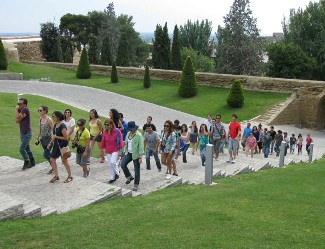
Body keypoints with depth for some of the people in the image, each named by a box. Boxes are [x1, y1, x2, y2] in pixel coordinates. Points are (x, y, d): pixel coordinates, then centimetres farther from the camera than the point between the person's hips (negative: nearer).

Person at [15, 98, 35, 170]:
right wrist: (22, 117, -18)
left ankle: (26, 162, 5)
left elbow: (18, 117, -18)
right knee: (27, 149, 16)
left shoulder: (25, 109, -15)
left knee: (22, 149, -11)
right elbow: (17, 120, 0)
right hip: (23, 133, 9)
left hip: (27, 134, -9)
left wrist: (17, 109, -5)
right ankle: (32, 162, 27)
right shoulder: (20, 111, 10)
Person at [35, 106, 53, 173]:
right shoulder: (41, 119, 6)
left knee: (45, 155, -9)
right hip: (43, 139, 8)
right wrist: (37, 138, 15)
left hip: (49, 139, -8)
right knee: (48, 154, 12)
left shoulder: (48, 119, -16)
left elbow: (53, 130, -16)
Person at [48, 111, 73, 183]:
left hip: (63, 145, -8)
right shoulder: (55, 125, 5)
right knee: (52, 159, 8)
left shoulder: (62, 126, -21)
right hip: (56, 145, 8)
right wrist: (50, 143, 12)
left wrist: (56, 137, -19)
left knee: (64, 161, 3)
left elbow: (66, 138, -22)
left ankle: (70, 177, 20)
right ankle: (56, 176, 22)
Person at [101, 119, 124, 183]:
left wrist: (120, 151, -13)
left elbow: (121, 141, -11)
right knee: (110, 165, 9)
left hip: (115, 150, -5)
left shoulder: (117, 131, -14)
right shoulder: (105, 132, -1)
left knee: (113, 162, -19)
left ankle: (117, 173, 8)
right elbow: (103, 142, 8)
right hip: (108, 151, 5)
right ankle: (112, 178, 22)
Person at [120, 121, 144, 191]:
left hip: (136, 154, -6)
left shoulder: (139, 135, -15)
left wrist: (140, 157, -19)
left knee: (136, 170, 2)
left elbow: (141, 147, -17)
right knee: (123, 164, -12)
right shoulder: (128, 133, 7)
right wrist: (125, 152, 13)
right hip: (128, 153, 6)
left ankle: (136, 185, 15)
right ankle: (129, 177, 10)